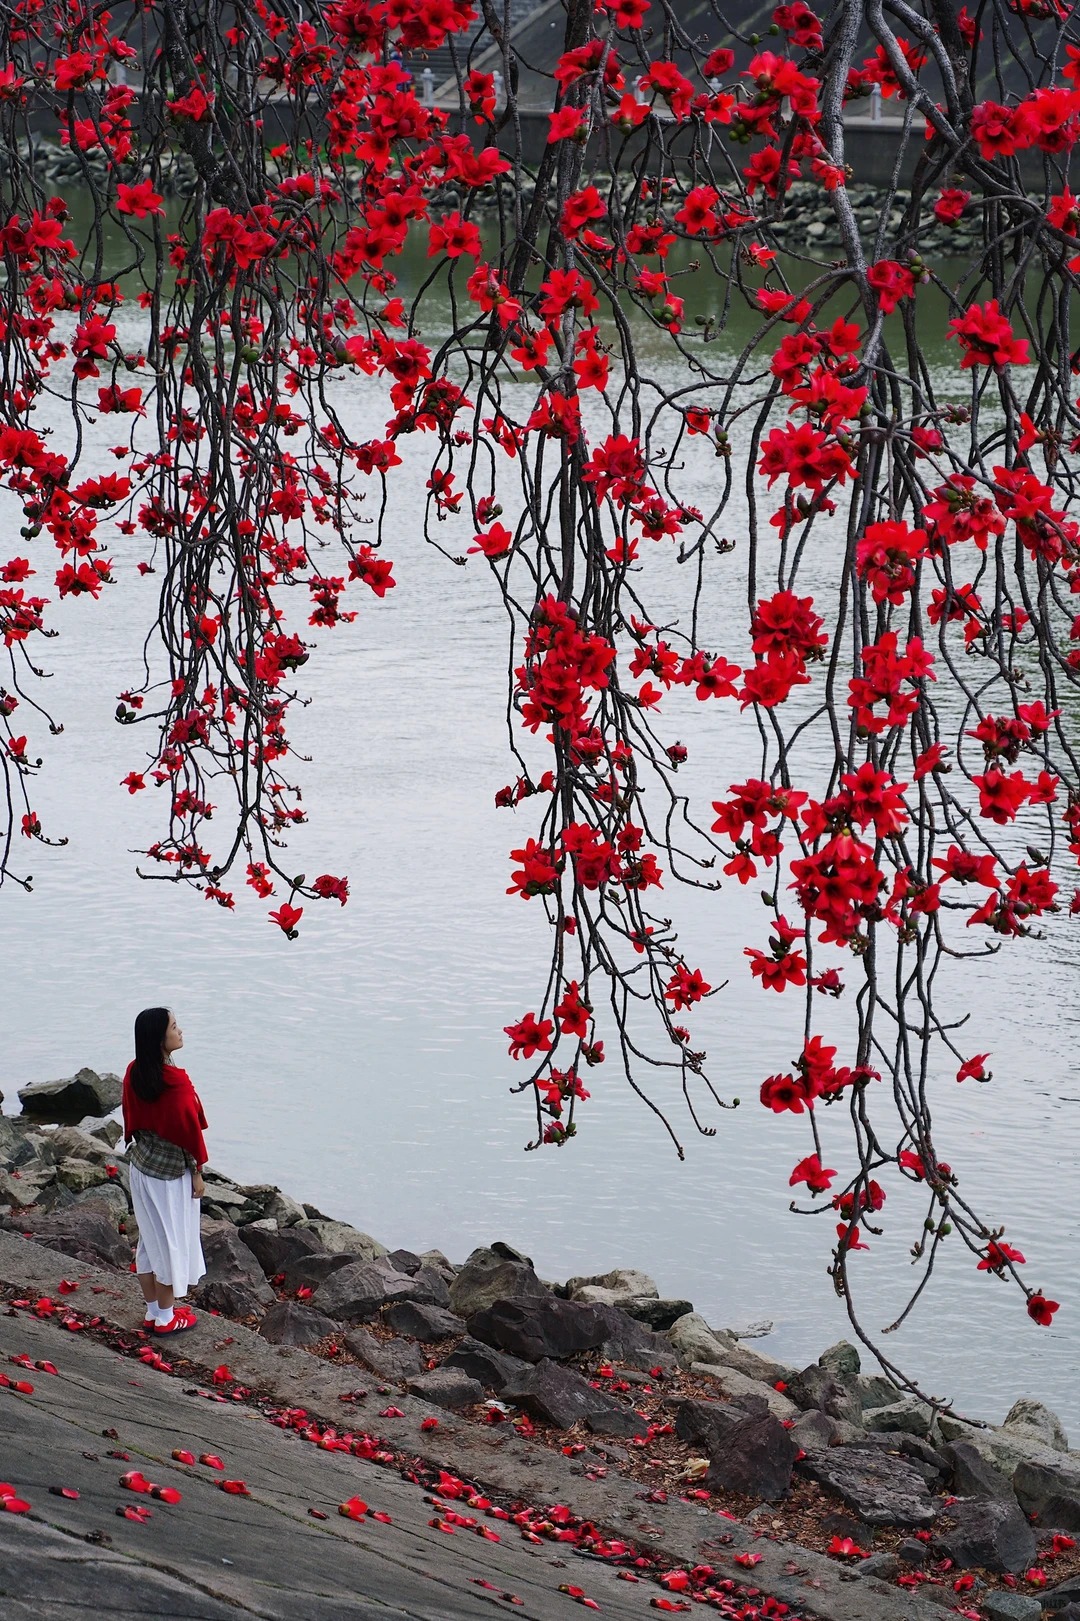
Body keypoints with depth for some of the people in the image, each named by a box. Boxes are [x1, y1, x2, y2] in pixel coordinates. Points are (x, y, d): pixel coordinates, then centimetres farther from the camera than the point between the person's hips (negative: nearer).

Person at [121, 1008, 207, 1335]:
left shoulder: (134, 1073, -4)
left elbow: (131, 1119, 7)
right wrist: (197, 1172, -7)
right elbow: (188, 1128, -17)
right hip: (171, 1170, -7)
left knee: (150, 1237, 17)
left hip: (141, 1164, 7)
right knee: (172, 1240, 7)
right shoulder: (176, 1081, -25)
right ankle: (166, 1317, 17)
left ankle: (153, 1310, 28)